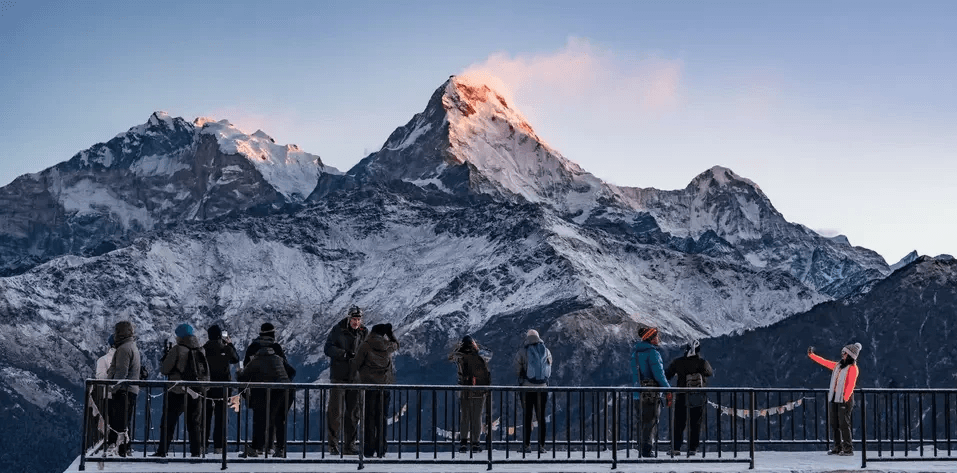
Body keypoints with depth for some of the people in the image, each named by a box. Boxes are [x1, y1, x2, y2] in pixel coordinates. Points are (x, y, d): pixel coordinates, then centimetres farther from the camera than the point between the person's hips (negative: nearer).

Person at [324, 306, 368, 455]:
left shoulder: (364, 333, 8)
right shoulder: (337, 330, -3)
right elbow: (328, 349, -10)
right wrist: (345, 354, -23)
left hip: (356, 377, 4)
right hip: (338, 376, -4)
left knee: (354, 412, 6)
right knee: (335, 411, -4)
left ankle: (350, 445, 13)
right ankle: (333, 444, 3)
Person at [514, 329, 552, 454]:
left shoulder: (523, 352, -5)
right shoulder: (546, 351, 4)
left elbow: (517, 368, -1)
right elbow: (549, 366, 12)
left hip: (527, 388, -2)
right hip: (542, 388, 2)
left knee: (527, 417, 3)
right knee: (541, 417, 7)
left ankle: (526, 445, 1)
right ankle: (541, 445, 5)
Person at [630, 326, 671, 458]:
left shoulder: (635, 352, 12)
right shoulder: (652, 353, -13)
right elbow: (659, 374, -15)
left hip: (638, 394, 8)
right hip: (651, 395, -8)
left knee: (642, 423, 15)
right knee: (650, 423, -3)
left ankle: (642, 450, 18)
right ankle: (646, 451, -7)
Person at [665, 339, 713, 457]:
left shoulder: (677, 362, -5)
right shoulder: (702, 362, -6)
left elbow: (667, 375, 0)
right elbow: (710, 373, 13)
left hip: (682, 397, 0)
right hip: (699, 398, 0)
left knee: (679, 424, 8)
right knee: (696, 424, 8)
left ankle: (676, 448, 3)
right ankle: (692, 449, 5)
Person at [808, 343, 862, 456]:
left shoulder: (852, 368, -5)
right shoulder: (838, 365, 16)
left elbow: (851, 385, -13)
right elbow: (824, 362, 26)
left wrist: (845, 398, -20)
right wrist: (811, 355, 27)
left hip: (844, 399, -7)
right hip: (833, 398, 7)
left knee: (844, 423, -9)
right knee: (834, 424, 7)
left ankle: (848, 449, -5)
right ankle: (838, 447, 13)